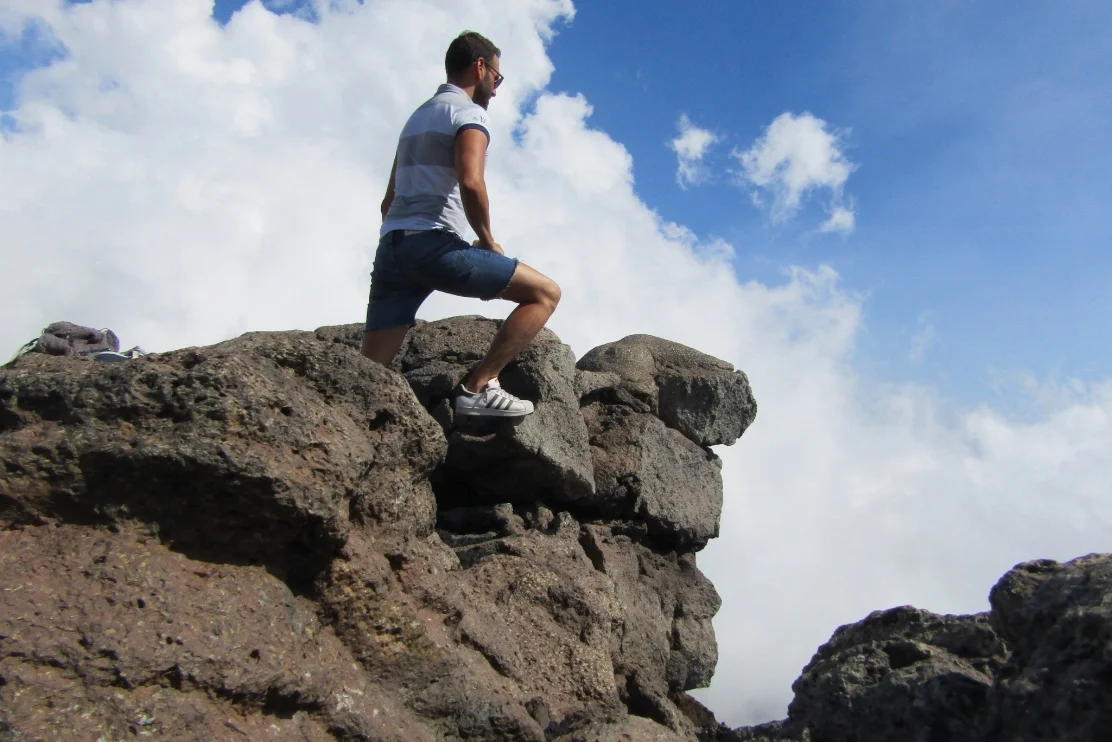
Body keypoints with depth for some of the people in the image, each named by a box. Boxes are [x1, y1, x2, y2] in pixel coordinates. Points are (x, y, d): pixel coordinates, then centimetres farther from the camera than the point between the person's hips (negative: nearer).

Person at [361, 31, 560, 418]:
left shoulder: (418, 115, 30)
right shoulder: (469, 112, 2)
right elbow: (470, 182, -17)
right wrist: (488, 241, -4)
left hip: (390, 246, 9)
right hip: (432, 243, -8)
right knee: (545, 293, 0)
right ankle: (478, 387, -10)